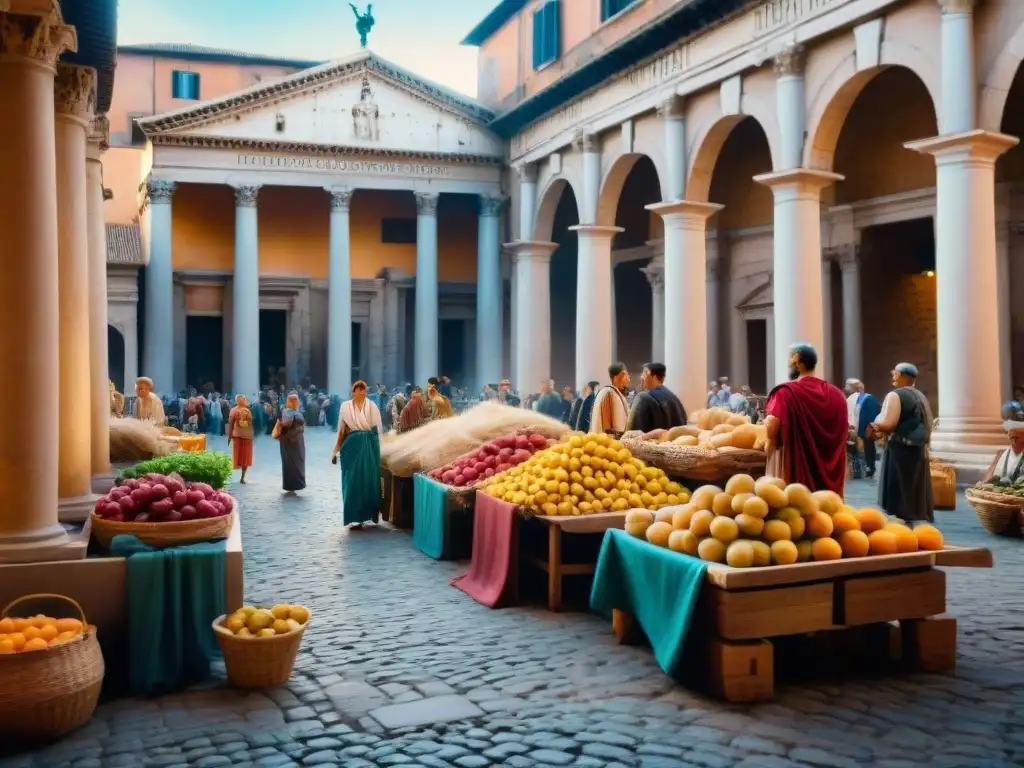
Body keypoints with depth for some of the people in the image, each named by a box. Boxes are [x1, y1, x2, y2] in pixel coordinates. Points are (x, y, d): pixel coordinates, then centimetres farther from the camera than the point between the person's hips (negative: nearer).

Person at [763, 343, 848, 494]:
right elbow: (843, 431, 11)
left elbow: (771, 427, -22)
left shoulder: (786, 392, -12)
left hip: (793, 467, -5)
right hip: (828, 467, 5)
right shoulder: (835, 393, 5)